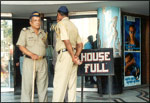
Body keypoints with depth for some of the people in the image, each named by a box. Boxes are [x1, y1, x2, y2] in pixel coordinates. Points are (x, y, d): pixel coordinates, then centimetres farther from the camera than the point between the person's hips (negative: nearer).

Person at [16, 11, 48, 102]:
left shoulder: (43, 33, 15)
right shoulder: (25, 31, 1)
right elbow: (21, 46, -6)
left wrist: (44, 41, 5)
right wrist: (31, 54, -18)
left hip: (42, 61, 4)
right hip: (29, 61, -4)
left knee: (43, 85, 8)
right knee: (27, 85, -4)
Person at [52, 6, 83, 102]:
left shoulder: (61, 24, -6)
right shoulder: (73, 25, 19)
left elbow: (67, 41, -17)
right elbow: (80, 44, 15)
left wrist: (73, 57, -13)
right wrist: (76, 56, 3)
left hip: (65, 54, -8)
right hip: (73, 55, 8)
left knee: (59, 83, -6)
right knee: (72, 83, 9)